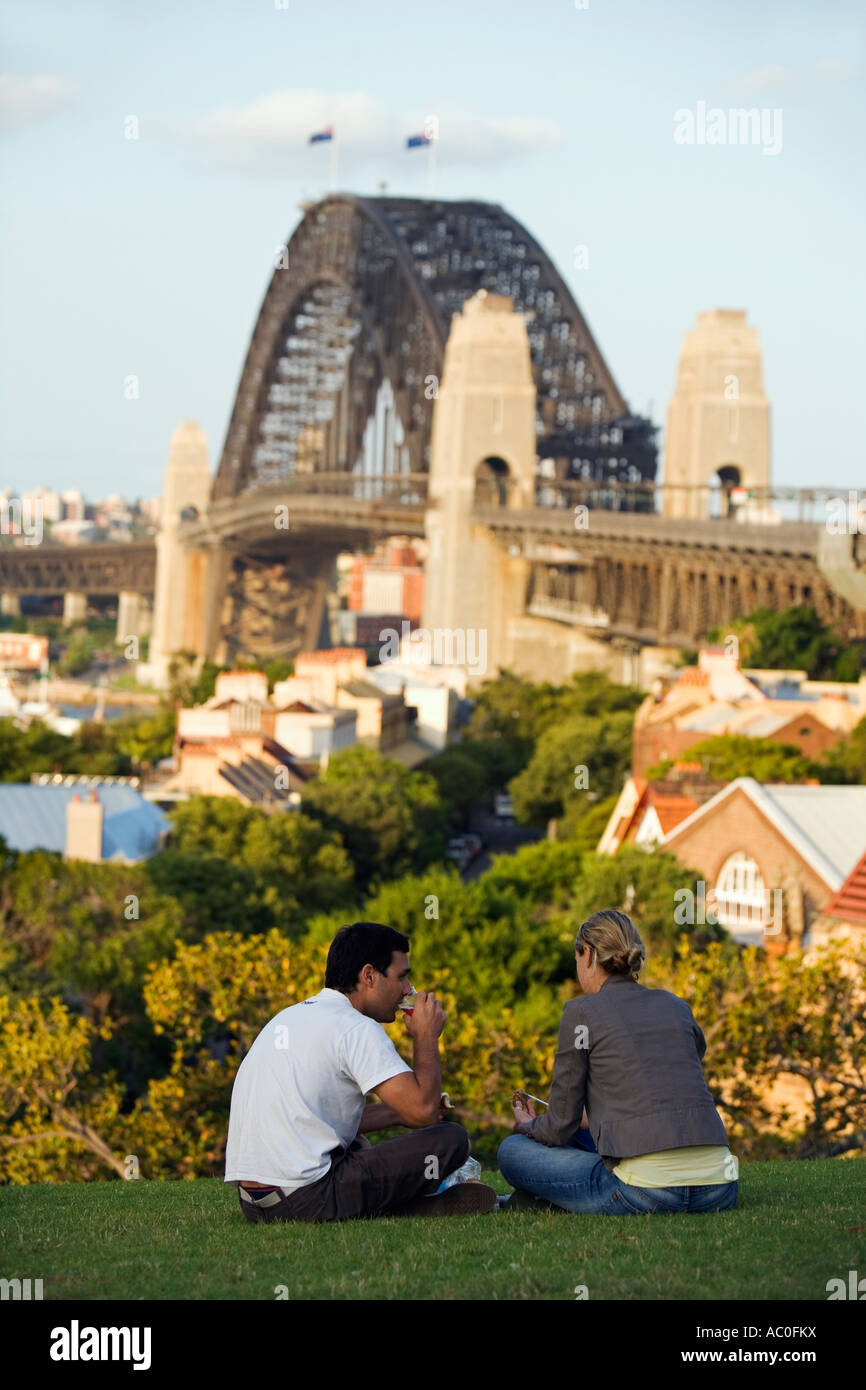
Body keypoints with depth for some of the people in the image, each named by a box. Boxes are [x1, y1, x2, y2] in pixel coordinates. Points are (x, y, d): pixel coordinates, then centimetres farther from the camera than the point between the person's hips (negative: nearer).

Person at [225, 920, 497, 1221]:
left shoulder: (289, 1017, 20)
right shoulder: (356, 1028, -8)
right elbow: (423, 1111, -13)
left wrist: (397, 1113, 28)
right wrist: (427, 1038, 2)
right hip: (308, 1202, -9)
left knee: (358, 1146, 38)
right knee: (452, 1139, -5)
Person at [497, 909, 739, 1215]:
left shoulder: (582, 1012, 3)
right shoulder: (677, 1007, 18)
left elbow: (560, 1126, 7)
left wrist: (528, 1126, 30)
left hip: (647, 1192, -5)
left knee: (511, 1151, 16)